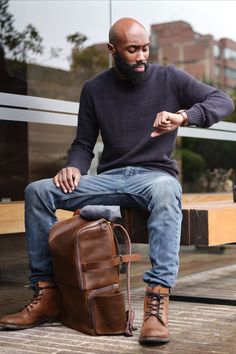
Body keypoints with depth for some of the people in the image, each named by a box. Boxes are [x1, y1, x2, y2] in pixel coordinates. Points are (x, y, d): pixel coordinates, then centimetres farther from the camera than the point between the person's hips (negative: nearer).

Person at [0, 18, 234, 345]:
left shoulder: (168, 78, 2)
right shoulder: (94, 90, 8)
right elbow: (83, 144, 13)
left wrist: (183, 116, -22)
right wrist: (74, 167, -11)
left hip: (156, 175, -3)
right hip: (110, 178, 3)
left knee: (164, 189, -41)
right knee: (37, 191, -17)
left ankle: (157, 300, -45)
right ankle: (46, 295, -14)